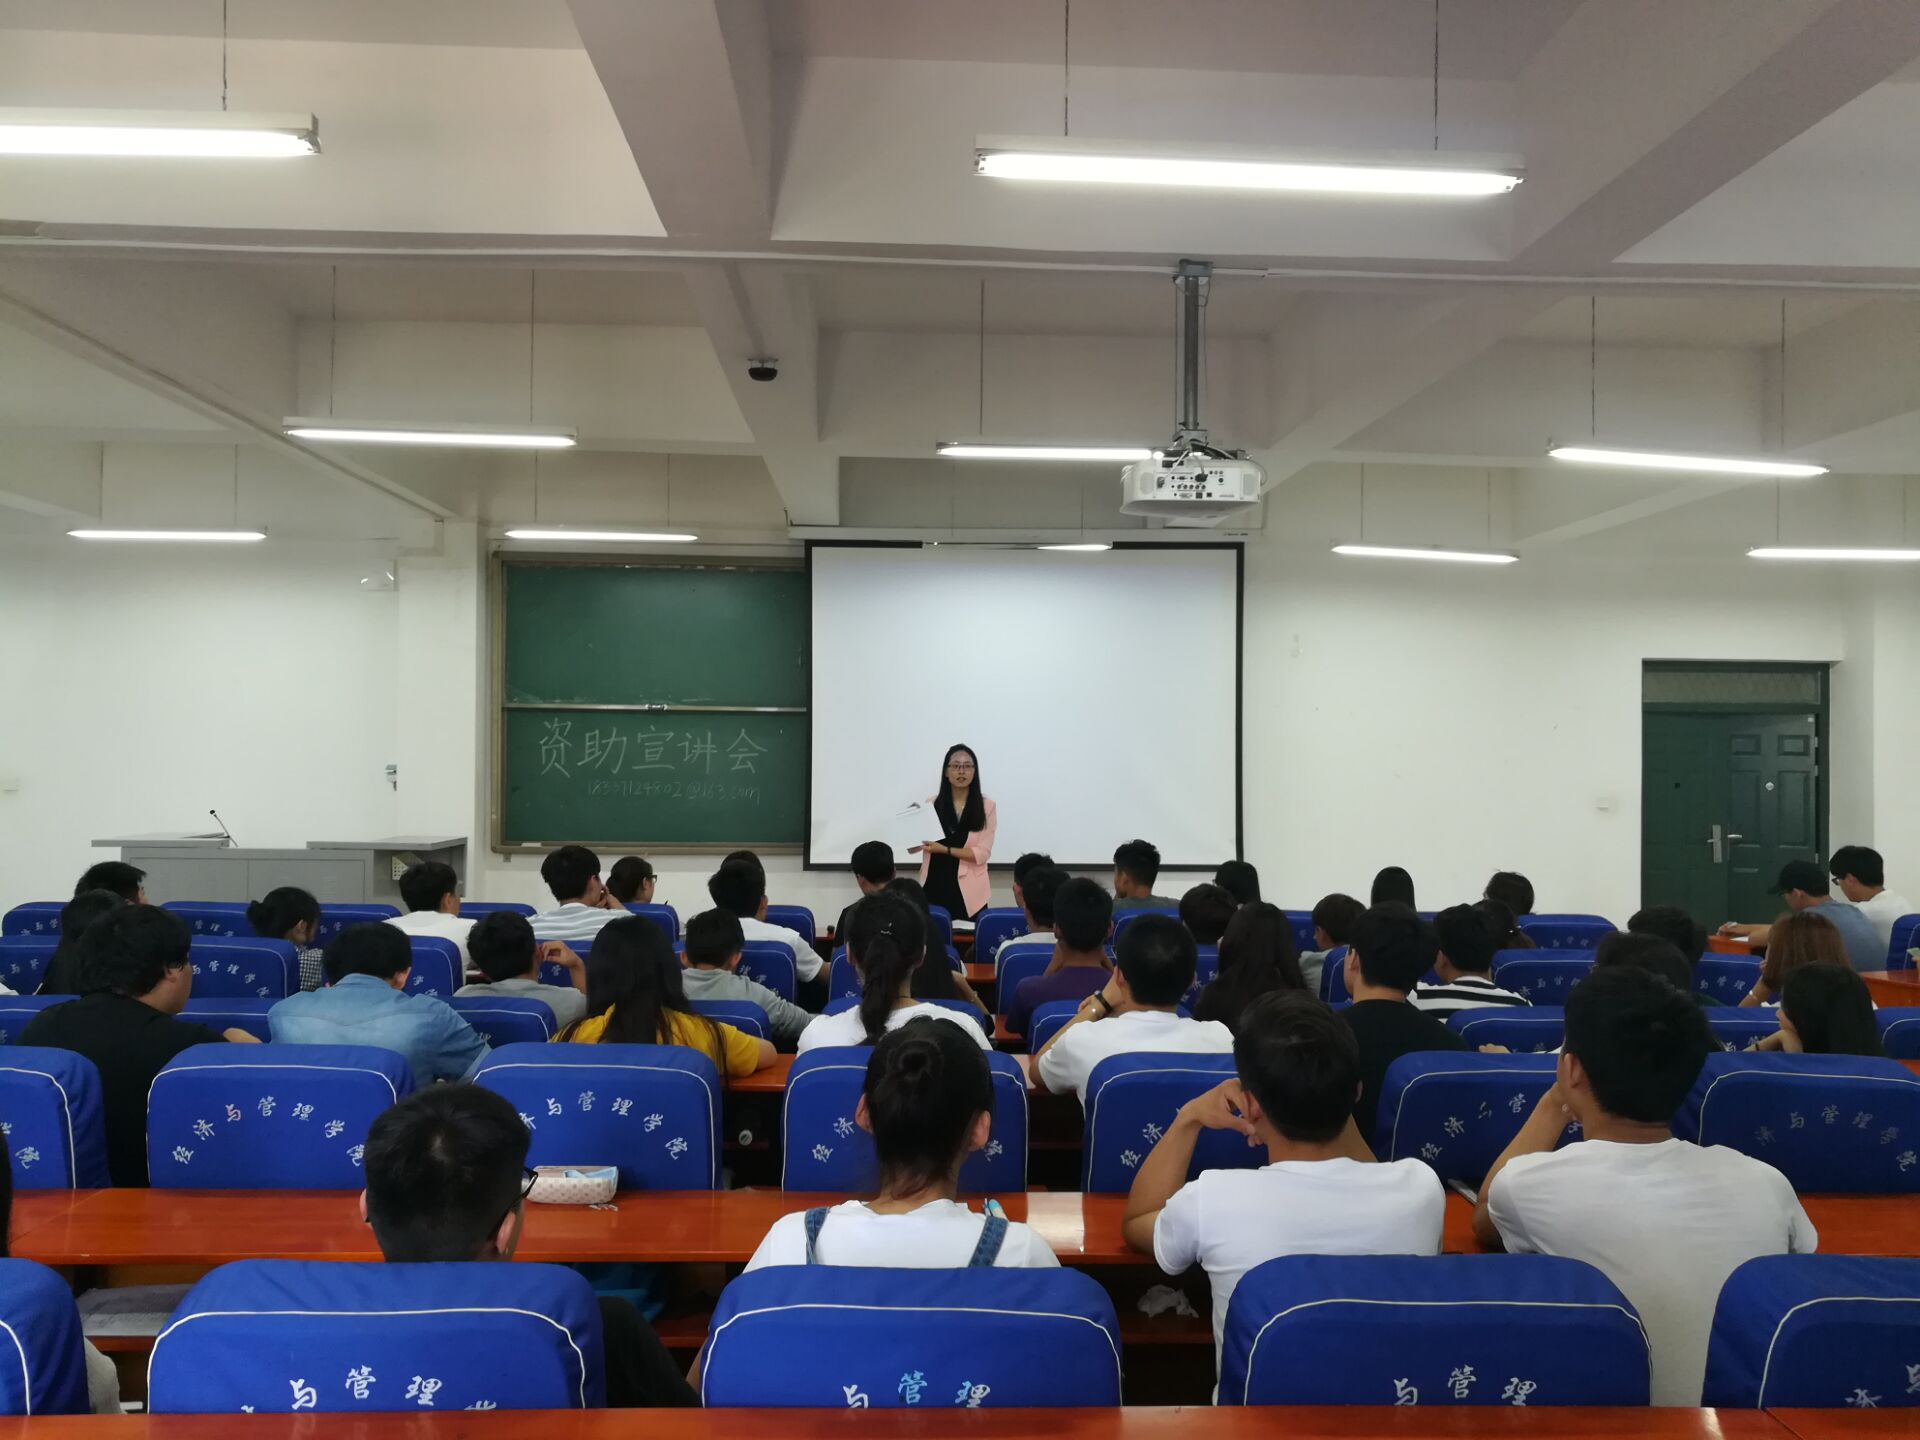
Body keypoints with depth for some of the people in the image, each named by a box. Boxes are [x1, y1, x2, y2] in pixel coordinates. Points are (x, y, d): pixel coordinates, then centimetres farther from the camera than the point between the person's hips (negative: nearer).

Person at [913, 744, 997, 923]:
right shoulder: (932, 804, 6)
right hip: (934, 888, 1)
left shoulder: (986, 807, 1)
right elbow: (913, 846, 6)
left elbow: (983, 853, -7)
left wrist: (945, 850, -16)